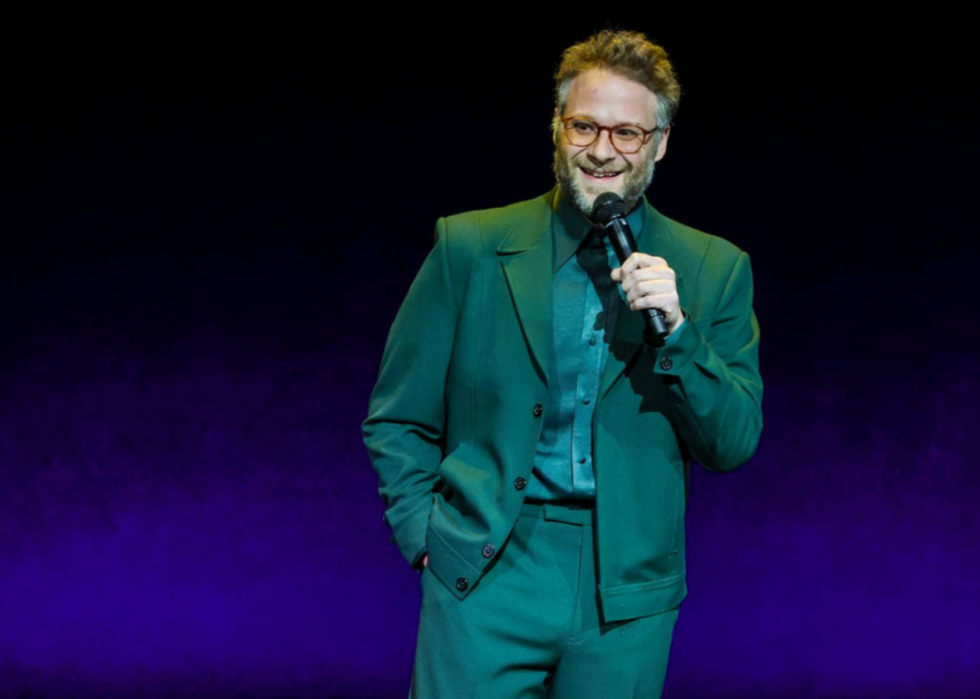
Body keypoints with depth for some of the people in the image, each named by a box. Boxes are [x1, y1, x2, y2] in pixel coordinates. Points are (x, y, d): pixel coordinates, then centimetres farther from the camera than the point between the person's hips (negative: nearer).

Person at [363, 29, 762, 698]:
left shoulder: (714, 271, 5)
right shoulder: (471, 247, 3)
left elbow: (734, 444, 2)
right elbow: (397, 421, 8)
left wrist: (676, 331, -11)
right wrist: (424, 536, -2)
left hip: (626, 598, 1)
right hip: (487, 576, -1)